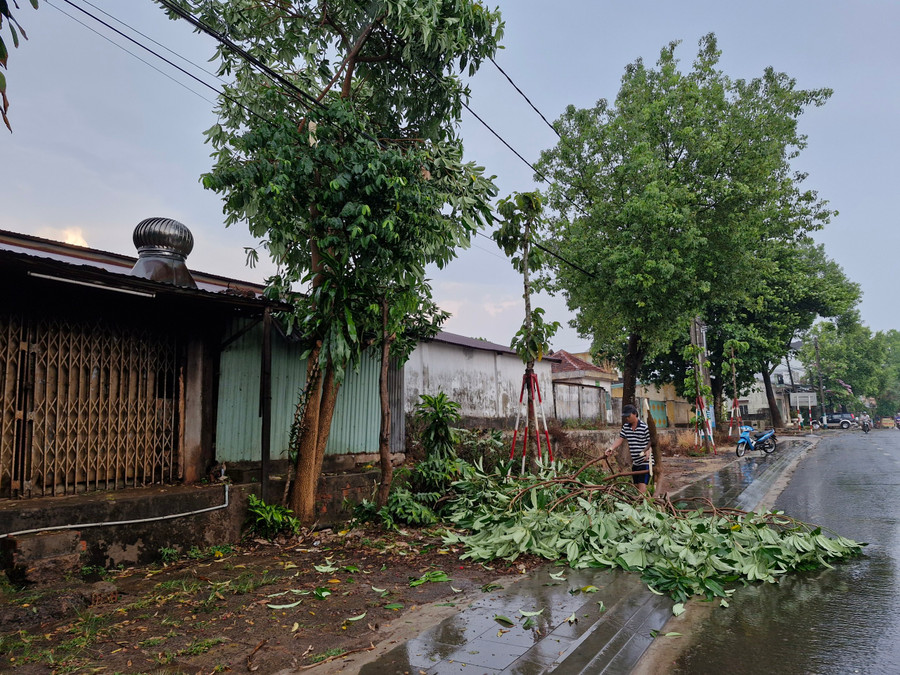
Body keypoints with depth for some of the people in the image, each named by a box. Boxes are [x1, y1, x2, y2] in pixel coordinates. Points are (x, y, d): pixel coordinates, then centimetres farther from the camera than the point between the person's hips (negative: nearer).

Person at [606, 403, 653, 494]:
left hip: (645, 462, -7)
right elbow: (620, 439, 1)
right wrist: (611, 448, -15)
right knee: (636, 486, 12)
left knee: (642, 486, -16)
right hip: (635, 463, 7)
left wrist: (648, 451, -29)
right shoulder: (626, 427, 6)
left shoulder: (645, 427, -14)